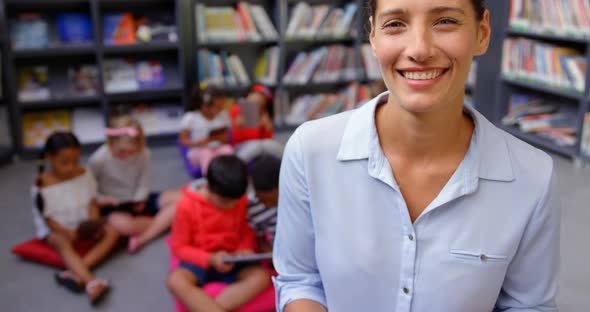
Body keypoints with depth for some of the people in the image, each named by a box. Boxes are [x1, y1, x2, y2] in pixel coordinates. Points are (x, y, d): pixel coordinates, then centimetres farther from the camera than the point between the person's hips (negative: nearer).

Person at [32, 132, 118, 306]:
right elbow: (47, 218, -11)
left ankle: (75, 273, -38)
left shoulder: (85, 174, -2)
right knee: (63, 243, -37)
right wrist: (69, 233, -26)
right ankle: (91, 282, -58)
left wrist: (94, 223, -17)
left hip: (83, 226, 4)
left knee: (111, 233, -21)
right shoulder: (42, 186, -14)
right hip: (55, 230, -4)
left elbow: (92, 202, 2)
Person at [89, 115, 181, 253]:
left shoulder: (144, 155, -11)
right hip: (113, 206, -4)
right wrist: (100, 199, -24)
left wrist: (140, 200, -21)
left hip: (137, 202, 4)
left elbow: (143, 185, -2)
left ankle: (143, 238, -27)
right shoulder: (99, 159, -18)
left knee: (179, 198, -17)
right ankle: (164, 220, -12)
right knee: (122, 224, -41)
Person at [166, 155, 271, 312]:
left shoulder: (242, 201, -6)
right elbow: (179, 247, -9)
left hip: (231, 263, 3)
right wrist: (210, 259, -23)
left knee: (262, 277, -27)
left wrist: (245, 250, -16)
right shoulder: (187, 206, -15)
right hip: (200, 262, -2)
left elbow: (247, 233, 7)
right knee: (175, 281, -34)